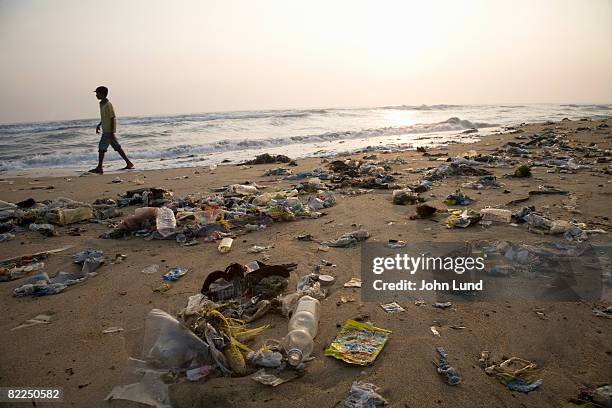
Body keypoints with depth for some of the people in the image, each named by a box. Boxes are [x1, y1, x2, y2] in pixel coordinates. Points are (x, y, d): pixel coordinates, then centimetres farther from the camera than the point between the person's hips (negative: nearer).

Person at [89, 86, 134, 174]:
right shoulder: (102, 104, 12)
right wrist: (98, 125, 25)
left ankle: (99, 168, 1)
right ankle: (129, 163, 12)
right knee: (117, 147, 10)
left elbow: (112, 118, -18)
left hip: (108, 131, -9)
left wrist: (112, 132, -20)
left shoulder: (108, 105, -16)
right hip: (106, 130, 9)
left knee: (101, 148, -5)